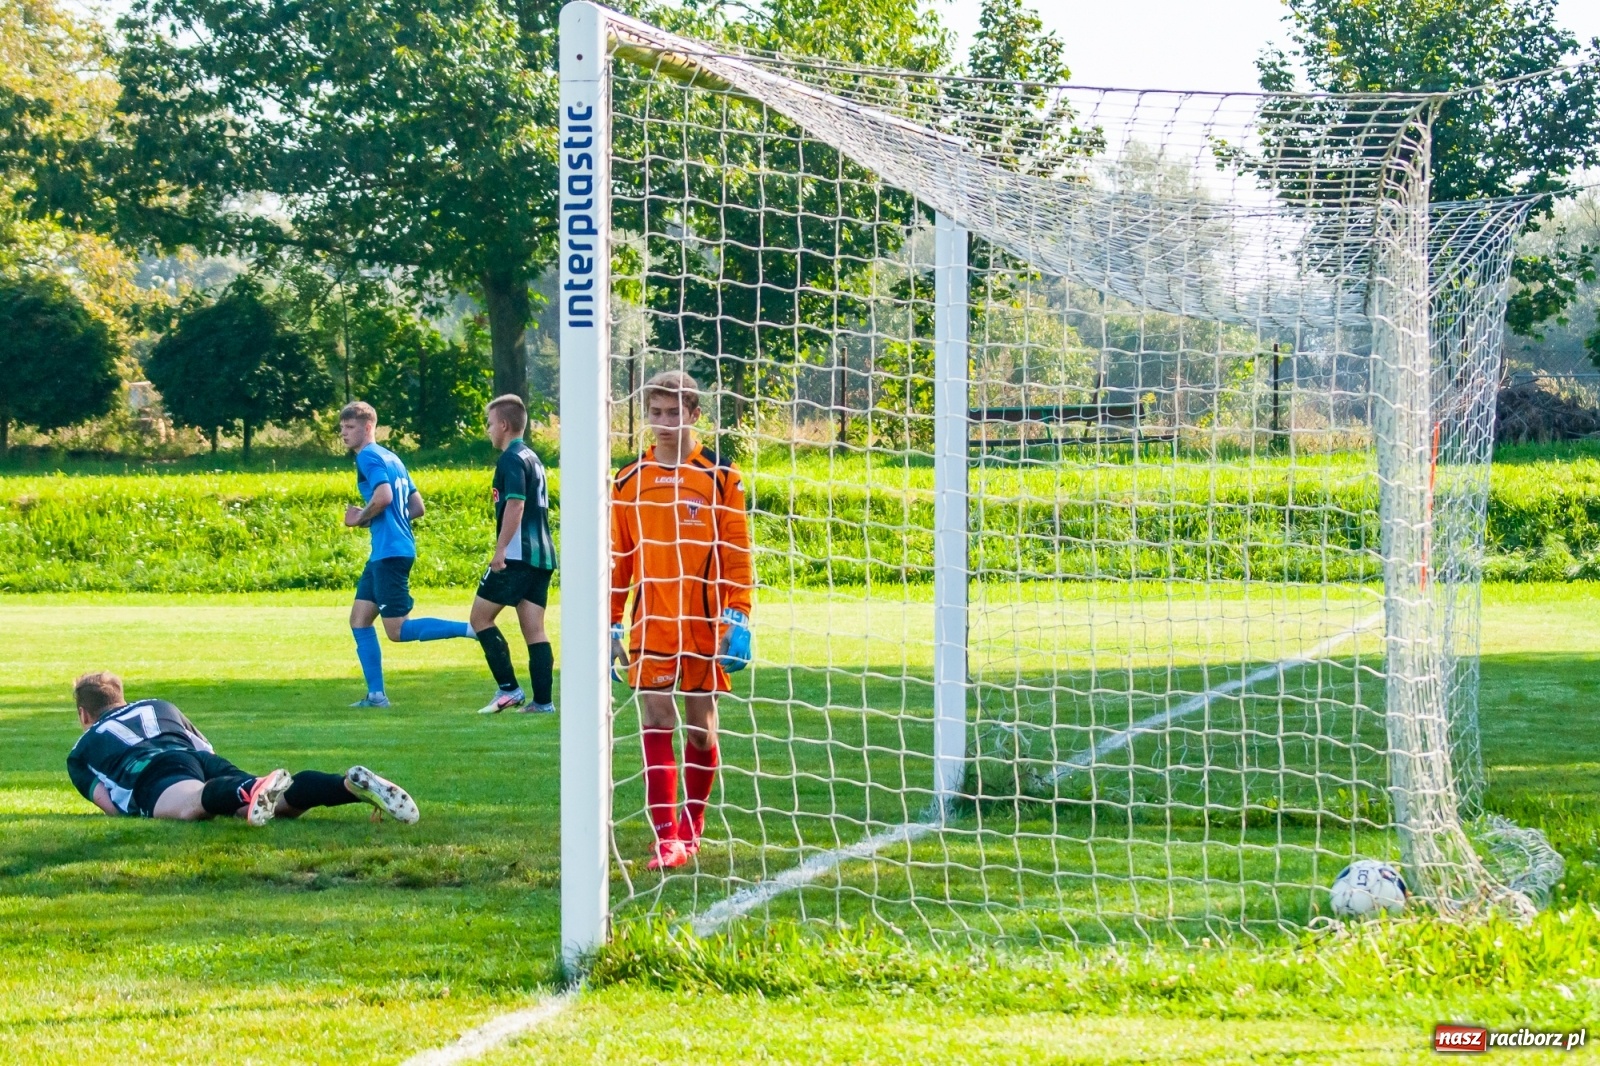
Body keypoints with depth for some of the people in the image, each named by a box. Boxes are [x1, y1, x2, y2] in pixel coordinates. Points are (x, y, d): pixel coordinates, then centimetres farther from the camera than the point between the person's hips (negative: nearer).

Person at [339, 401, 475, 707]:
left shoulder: (369, 456, -9)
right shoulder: (391, 458, 19)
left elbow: (383, 496, -25)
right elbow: (417, 507, 20)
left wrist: (361, 518, -8)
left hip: (391, 552, -10)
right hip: (384, 553, 10)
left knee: (398, 630, -9)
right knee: (359, 619, 10)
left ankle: (473, 629, -14)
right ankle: (376, 694, 8)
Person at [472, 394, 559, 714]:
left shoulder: (511, 459, -9)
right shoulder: (532, 458, 20)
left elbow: (515, 505, -20)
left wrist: (500, 549, -23)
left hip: (517, 556, -9)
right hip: (542, 555, 9)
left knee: (481, 616, 0)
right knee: (534, 629, 6)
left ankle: (508, 688, -5)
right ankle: (543, 700, 1)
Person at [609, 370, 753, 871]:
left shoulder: (720, 477, 1)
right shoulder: (629, 482, 7)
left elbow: (737, 553, 1)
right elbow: (618, 558, 12)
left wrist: (738, 619, -6)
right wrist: (611, 626, 9)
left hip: (705, 625, -1)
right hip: (651, 625, 1)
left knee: (701, 726, 6)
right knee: (657, 722, -8)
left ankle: (692, 826, 24)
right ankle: (666, 837, -11)